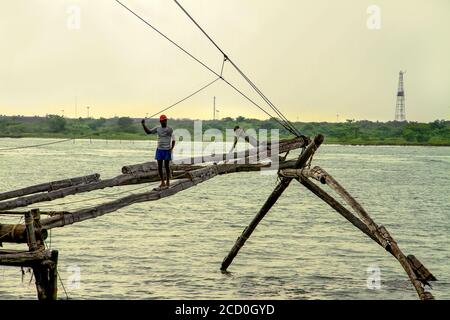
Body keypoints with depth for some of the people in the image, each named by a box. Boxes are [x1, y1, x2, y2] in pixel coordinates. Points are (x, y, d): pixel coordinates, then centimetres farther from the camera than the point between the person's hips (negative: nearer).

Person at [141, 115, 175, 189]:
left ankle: (168, 182, 12)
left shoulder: (170, 129, -6)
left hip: (167, 150, -4)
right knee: (159, 167, 2)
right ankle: (162, 182, 13)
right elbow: (148, 132, 0)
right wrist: (143, 124, -13)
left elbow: (173, 140, -5)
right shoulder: (157, 129, 5)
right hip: (159, 150, 4)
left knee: (167, 166, 0)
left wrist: (171, 149, -17)